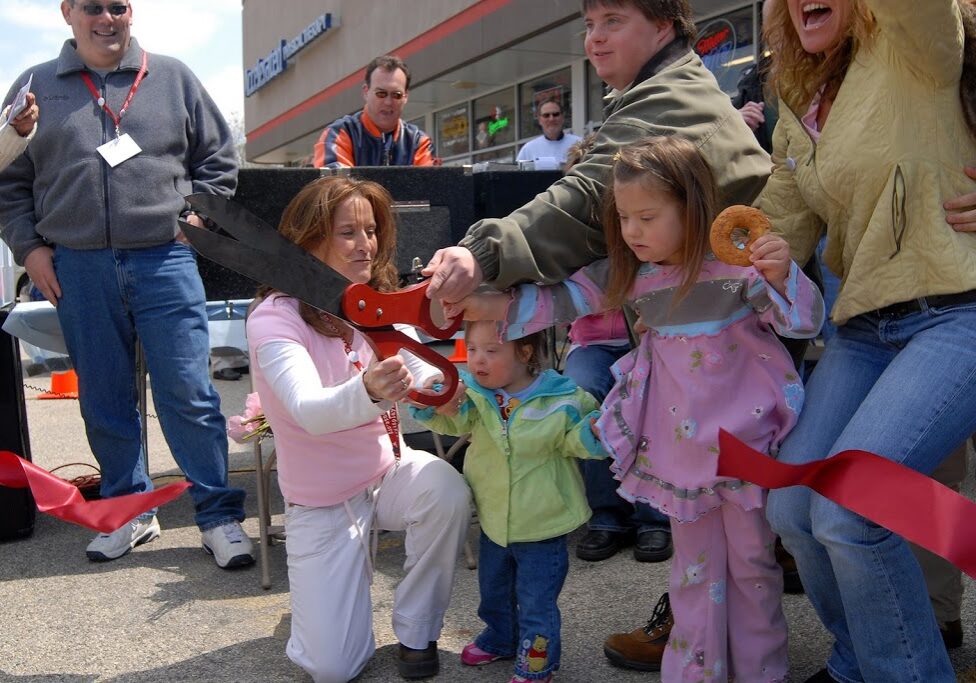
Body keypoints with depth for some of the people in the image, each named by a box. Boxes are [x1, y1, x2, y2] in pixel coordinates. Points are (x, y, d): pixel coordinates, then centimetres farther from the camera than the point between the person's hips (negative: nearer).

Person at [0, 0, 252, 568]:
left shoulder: (172, 78, 9)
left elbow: (220, 160, 13)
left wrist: (194, 216, 1)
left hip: (164, 261, -2)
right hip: (77, 270, 2)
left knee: (189, 396, -3)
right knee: (104, 402, 10)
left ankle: (220, 515, 8)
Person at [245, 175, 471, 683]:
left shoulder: (379, 304, -3)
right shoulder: (274, 317, -19)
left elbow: (423, 375, -11)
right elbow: (310, 412, -35)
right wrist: (367, 392, -56)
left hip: (388, 471, 4)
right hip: (320, 502, -3)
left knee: (448, 490, -31)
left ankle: (415, 632, -5)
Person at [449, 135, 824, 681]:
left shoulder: (736, 261, -16)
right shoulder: (628, 273, -3)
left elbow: (806, 322, -14)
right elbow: (562, 300, 1)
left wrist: (781, 277, -34)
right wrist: (494, 307, -11)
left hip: (745, 433, -3)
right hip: (680, 443, 4)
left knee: (752, 559, 13)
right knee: (694, 564, 17)